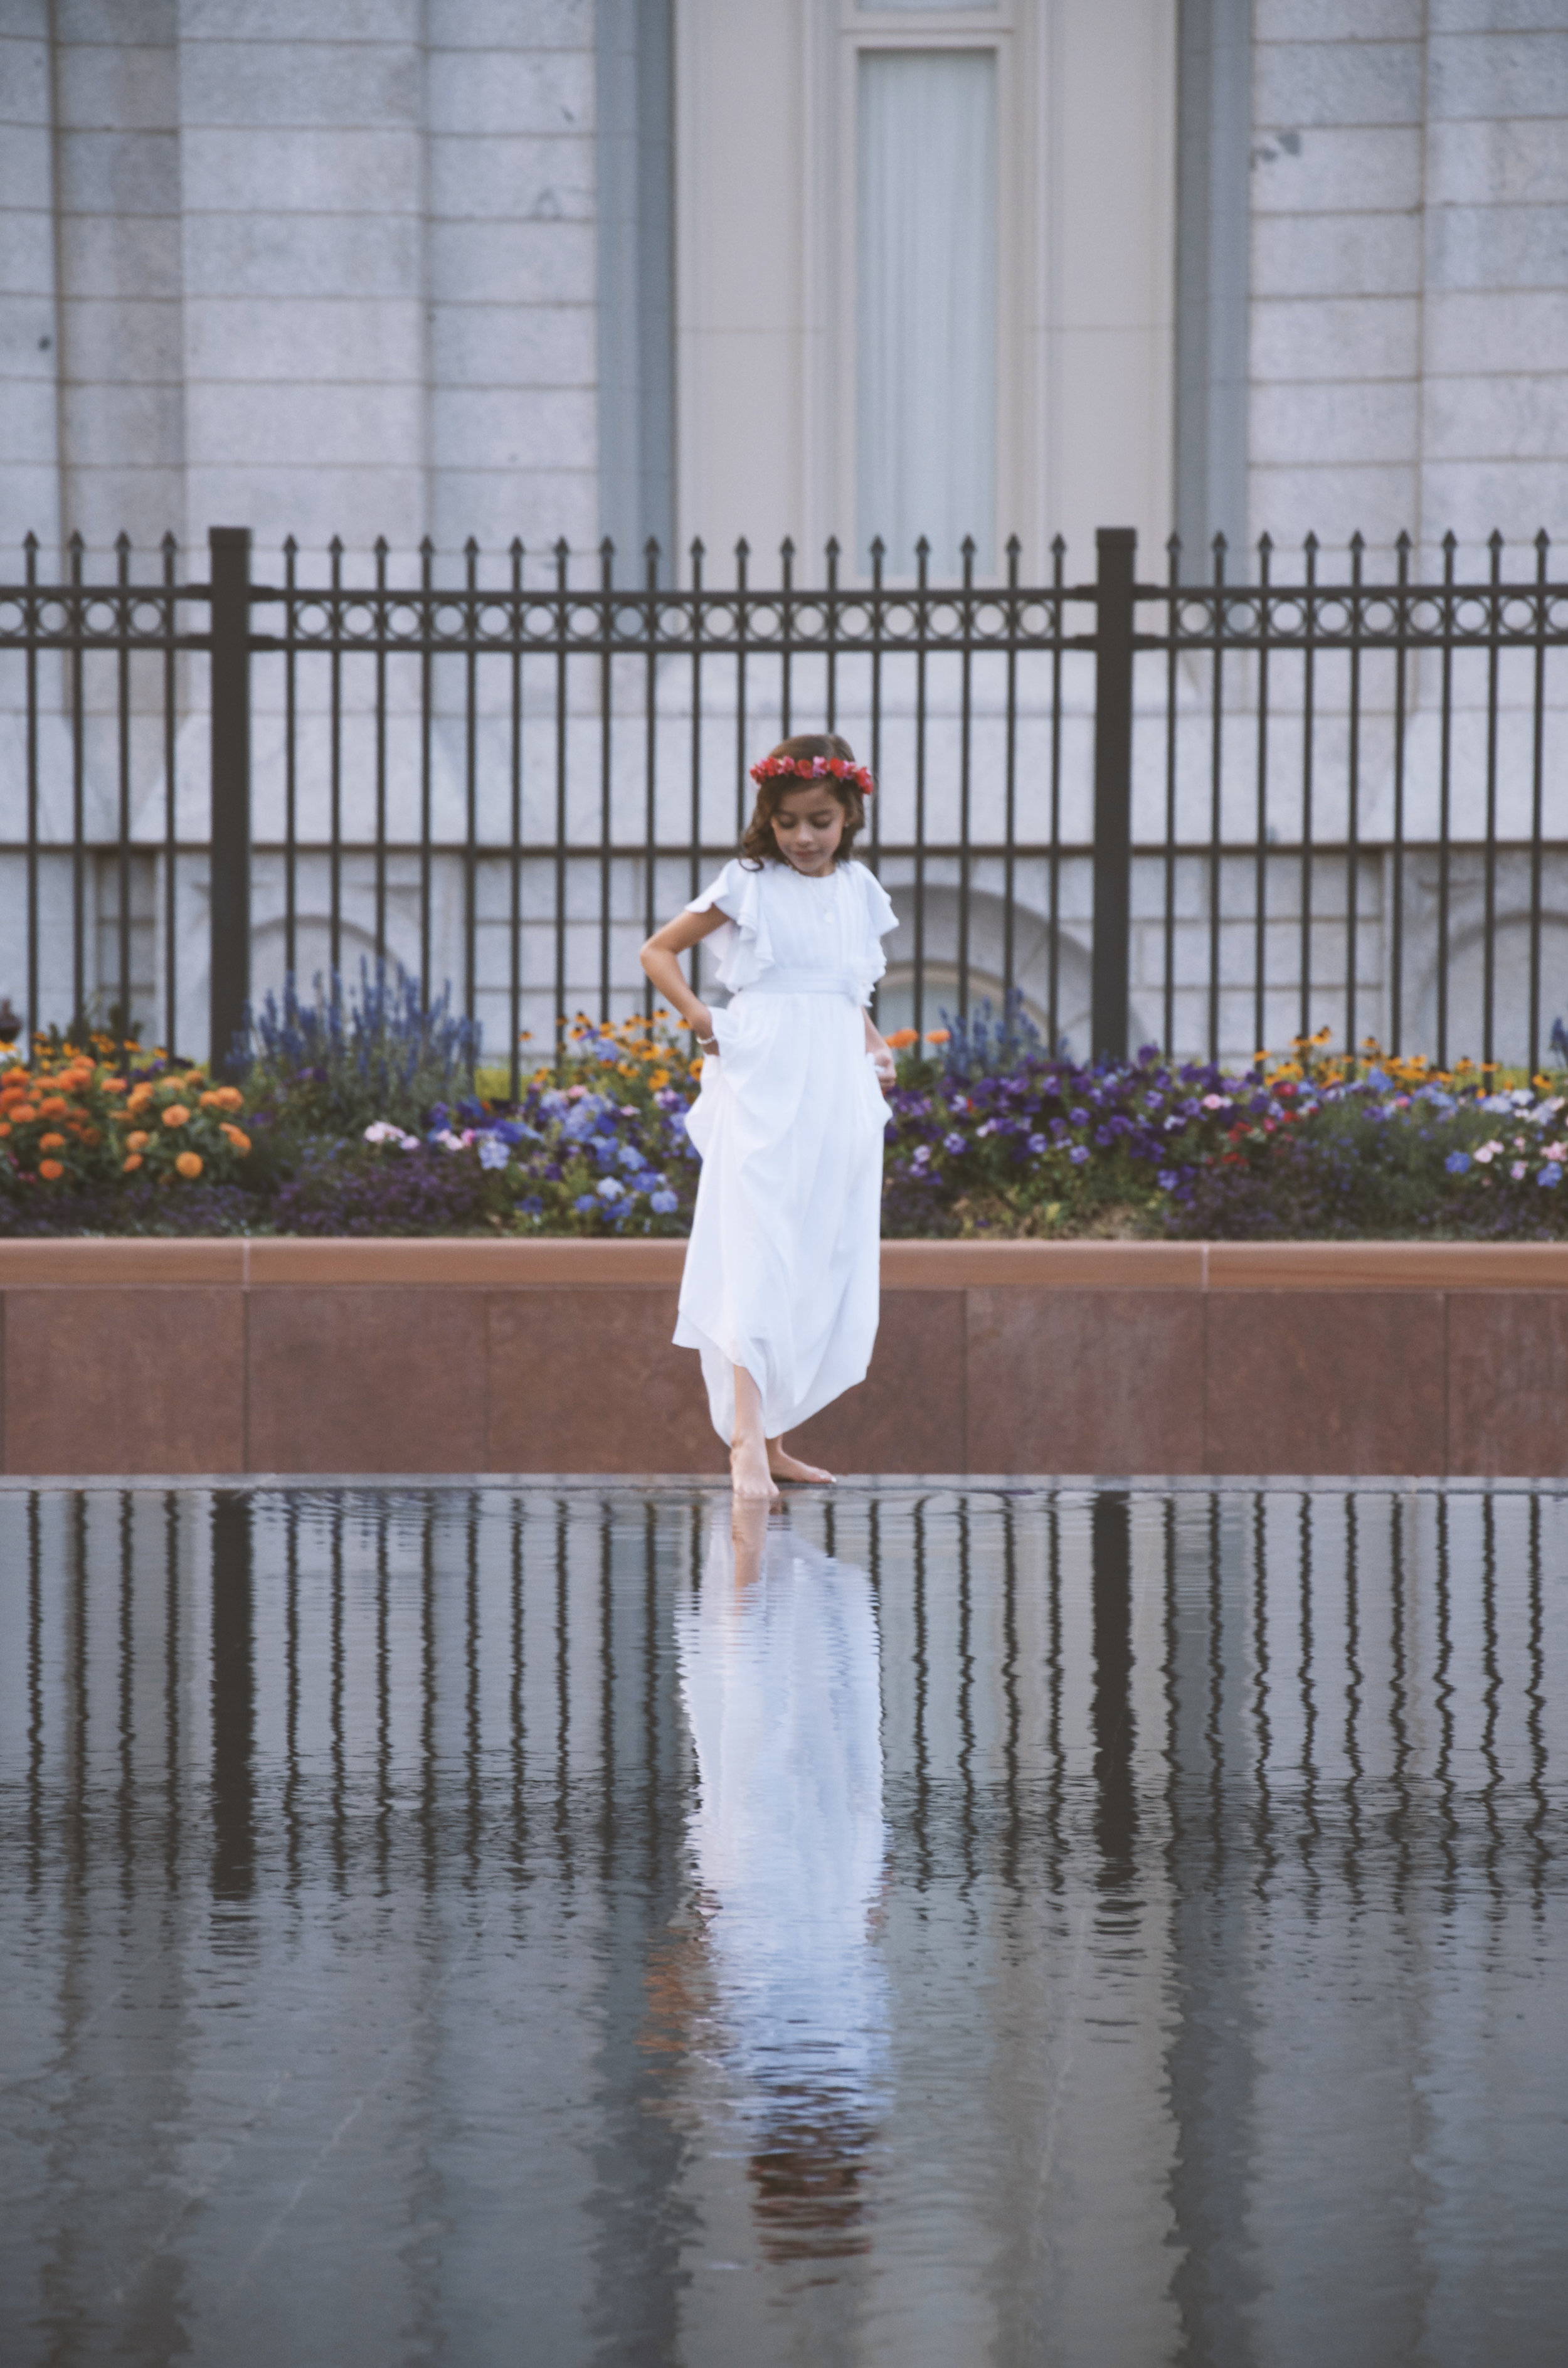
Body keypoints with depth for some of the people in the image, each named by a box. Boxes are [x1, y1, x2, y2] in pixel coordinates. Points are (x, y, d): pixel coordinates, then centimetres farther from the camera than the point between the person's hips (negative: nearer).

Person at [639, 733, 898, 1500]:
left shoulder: (859, 891, 13)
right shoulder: (749, 884, 1)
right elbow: (658, 950, 6)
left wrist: (875, 1047, 8)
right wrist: (701, 1019, -6)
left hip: (840, 1087, 5)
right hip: (765, 1082, -5)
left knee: (826, 1264, 6)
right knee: (757, 1256, -15)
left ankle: (771, 1438, 16)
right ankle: (747, 1440, -23)